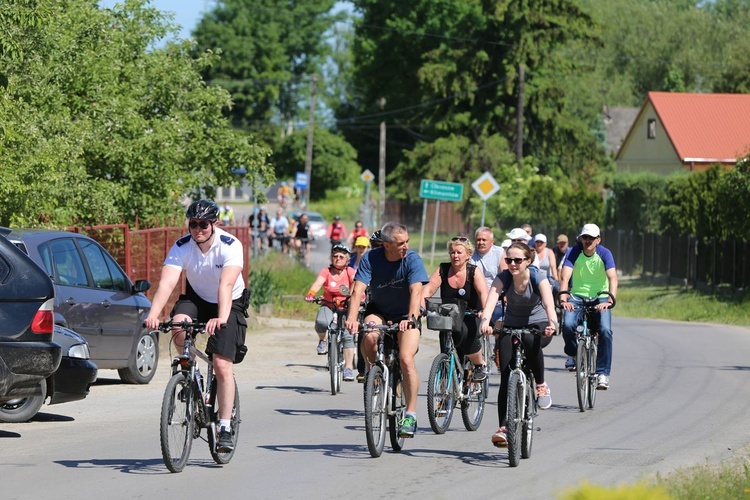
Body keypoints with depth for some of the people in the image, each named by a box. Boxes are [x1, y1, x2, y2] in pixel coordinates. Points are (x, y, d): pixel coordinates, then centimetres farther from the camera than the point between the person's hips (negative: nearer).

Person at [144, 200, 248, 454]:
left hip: (230, 303, -2)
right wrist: (153, 315, -48)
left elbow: (226, 285, -40)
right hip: (196, 299, 2)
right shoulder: (181, 247, -19)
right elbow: (166, 283, -31)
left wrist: (221, 318, -56)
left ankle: (225, 427, -5)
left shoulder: (230, 246, -26)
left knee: (222, 365, -15)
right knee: (179, 324, -32)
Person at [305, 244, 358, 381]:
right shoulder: (326, 271, -3)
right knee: (321, 322, -33)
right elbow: (318, 283, -21)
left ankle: (349, 368, -12)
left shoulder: (350, 272, -3)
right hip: (329, 306, 0)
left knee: (347, 335, -19)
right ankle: (322, 340, 1)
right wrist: (311, 294, -41)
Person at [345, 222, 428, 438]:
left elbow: (416, 292, -30)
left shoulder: (412, 260, -18)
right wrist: (352, 318, -42)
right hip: (378, 311, 1)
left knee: (406, 359, -22)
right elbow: (358, 290, -25)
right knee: (369, 337, -33)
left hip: (406, 315, -1)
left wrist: (411, 318, -48)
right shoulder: (371, 258, -16)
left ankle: (410, 414, -13)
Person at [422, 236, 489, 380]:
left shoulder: (474, 272, -9)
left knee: (465, 332, -32)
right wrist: (420, 306, -33)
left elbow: (483, 293, -24)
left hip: (471, 318, -2)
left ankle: (480, 365, -8)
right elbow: (429, 288, -14)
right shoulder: (443, 269, -2)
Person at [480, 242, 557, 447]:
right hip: (511, 326, 2)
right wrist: (485, 320, -52)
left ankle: (541, 384, -17)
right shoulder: (503, 278, -15)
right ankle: (504, 427, -11)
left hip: (538, 325, -2)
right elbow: (491, 299, -32)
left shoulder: (538, 277, -19)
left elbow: (548, 302, -35)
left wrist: (552, 322, -56)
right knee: (506, 377, -13)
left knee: (530, 340, -39)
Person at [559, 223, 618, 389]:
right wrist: (563, 298, -41)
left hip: (600, 298, 0)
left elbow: (613, 278, -24)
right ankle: (572, 353, 6)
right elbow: (565, 277, -22)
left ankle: (602, 373, -15)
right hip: (578, 296, 0)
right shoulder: (574, 253, -10)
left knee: (605, 330, -24)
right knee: (568, 324, -27)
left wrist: (610, 299, -42)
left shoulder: (605, 254, -11)